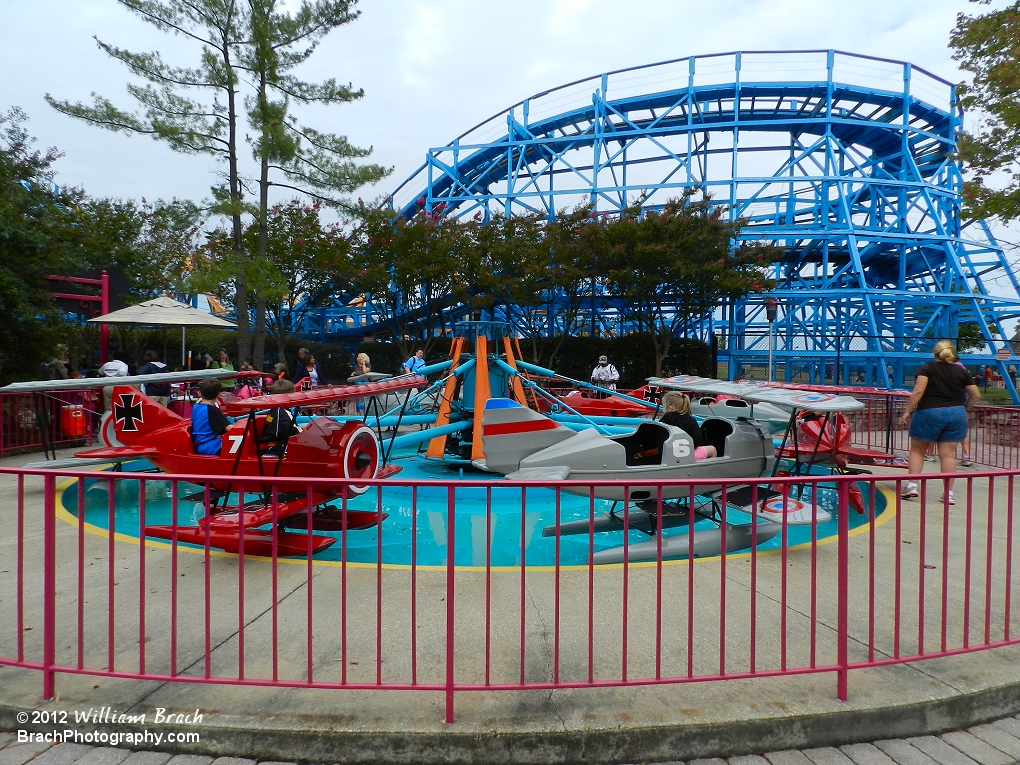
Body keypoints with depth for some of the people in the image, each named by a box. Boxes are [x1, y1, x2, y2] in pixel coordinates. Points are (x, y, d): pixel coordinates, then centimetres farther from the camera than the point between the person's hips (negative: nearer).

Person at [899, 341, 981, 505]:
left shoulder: (927, 368, -1)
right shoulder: (961, 372, 9)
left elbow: (918, 391, -14)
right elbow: (976, 395, 11)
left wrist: (908, 411, -10)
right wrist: (965, 408, 28)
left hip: (929, 413, -3)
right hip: (956, 414, 3)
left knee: (917, 450, 10)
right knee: (948, 454, 5)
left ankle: (912, 485, 2)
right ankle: (948, 493, 6)